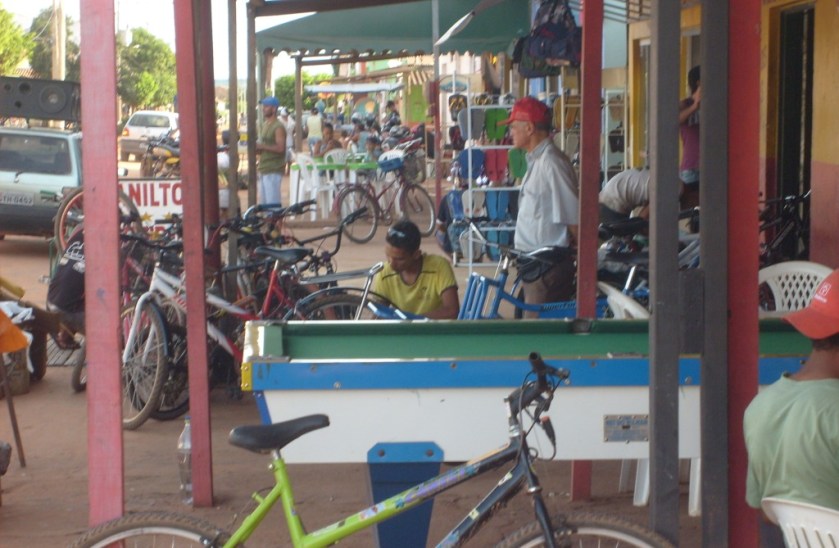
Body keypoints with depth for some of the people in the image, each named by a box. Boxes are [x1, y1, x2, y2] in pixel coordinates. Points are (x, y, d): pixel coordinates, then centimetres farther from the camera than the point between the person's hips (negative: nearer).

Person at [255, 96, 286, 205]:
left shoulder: (278, 127, -12)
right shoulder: (265, 125, 17)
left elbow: (280, 148, -21)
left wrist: (262, 146, -20)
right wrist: (258, 148, 6)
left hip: (273, 170, -9)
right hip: (263, 168, 9)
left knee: (272, 201, -11)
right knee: (263, 201, 12)